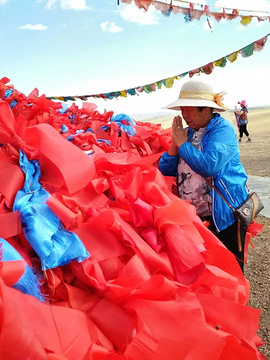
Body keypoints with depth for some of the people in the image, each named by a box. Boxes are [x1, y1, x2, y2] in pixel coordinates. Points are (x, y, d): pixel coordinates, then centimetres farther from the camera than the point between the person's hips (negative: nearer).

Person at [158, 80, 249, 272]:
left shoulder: (223, 129, -12)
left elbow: (209, 165, -29)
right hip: (192, 217, 7)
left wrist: (183, 143, -16)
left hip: (224, 215, -6)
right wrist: (175, 143, -9)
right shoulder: (187, 132, 8)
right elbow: (165, 170, 6)